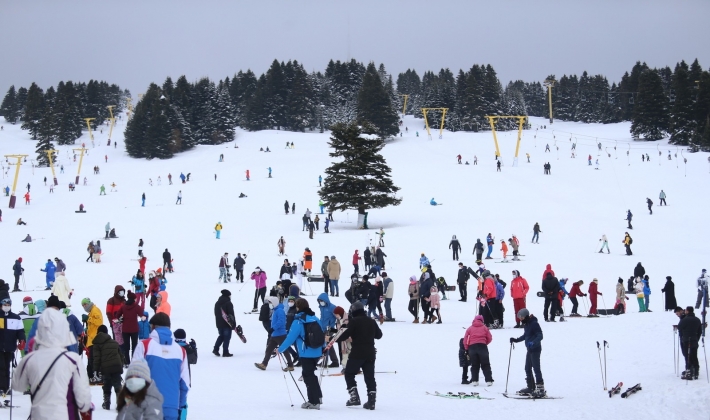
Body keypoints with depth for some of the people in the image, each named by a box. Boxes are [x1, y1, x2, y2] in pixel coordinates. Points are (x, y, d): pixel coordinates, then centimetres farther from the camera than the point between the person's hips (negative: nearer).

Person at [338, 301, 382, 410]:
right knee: (370, 377, 8)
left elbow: (347, 334, -14)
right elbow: (379, 335, 20)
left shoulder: (354, 321, -8)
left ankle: (354, 397, -2)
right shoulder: (371, 322, 11)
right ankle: (371, 401, 2)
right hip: (370, 353, 6)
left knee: (349, 373, 9)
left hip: (357, 353, -5)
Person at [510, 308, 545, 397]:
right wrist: (516, 340, 20)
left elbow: (540, 336, -21)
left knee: (536, 368, -10)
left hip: (535, 349, -10)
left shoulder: (534, 324, -16)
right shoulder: (526, 324, 12)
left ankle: (540, 389, -9)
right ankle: (531, 387, 23)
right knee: (527, 368, 13)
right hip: (530, 349, 10)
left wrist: (534, 343, -34)